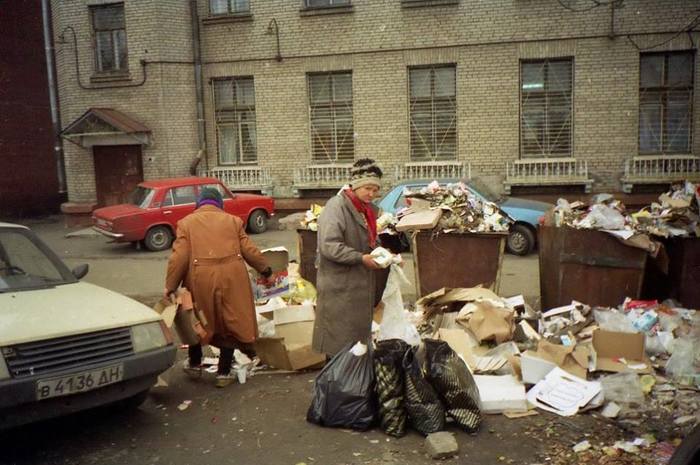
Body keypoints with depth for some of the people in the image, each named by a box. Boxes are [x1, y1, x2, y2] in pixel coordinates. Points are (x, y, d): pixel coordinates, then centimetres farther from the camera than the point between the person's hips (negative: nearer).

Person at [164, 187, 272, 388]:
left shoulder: (186, 222, 6)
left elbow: (179, 258, -4)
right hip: (231, 277, 0)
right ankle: (224, 372, 17)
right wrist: (264, 269, 22)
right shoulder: (232, 220, 10)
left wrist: (170, 286, 2)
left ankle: (194, 363, 38)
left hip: (201, 278, 0)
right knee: (230, 322, 12)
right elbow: (249, 250, 7)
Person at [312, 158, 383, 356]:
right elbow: (329, 246, -24)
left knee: (360, 333, 15)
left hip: (362, 284, 8)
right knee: (339, 339, 0)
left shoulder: (369, 209, 12)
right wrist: (361, 258, -23)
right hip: (339, 285, -8)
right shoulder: (336, 206, -15)